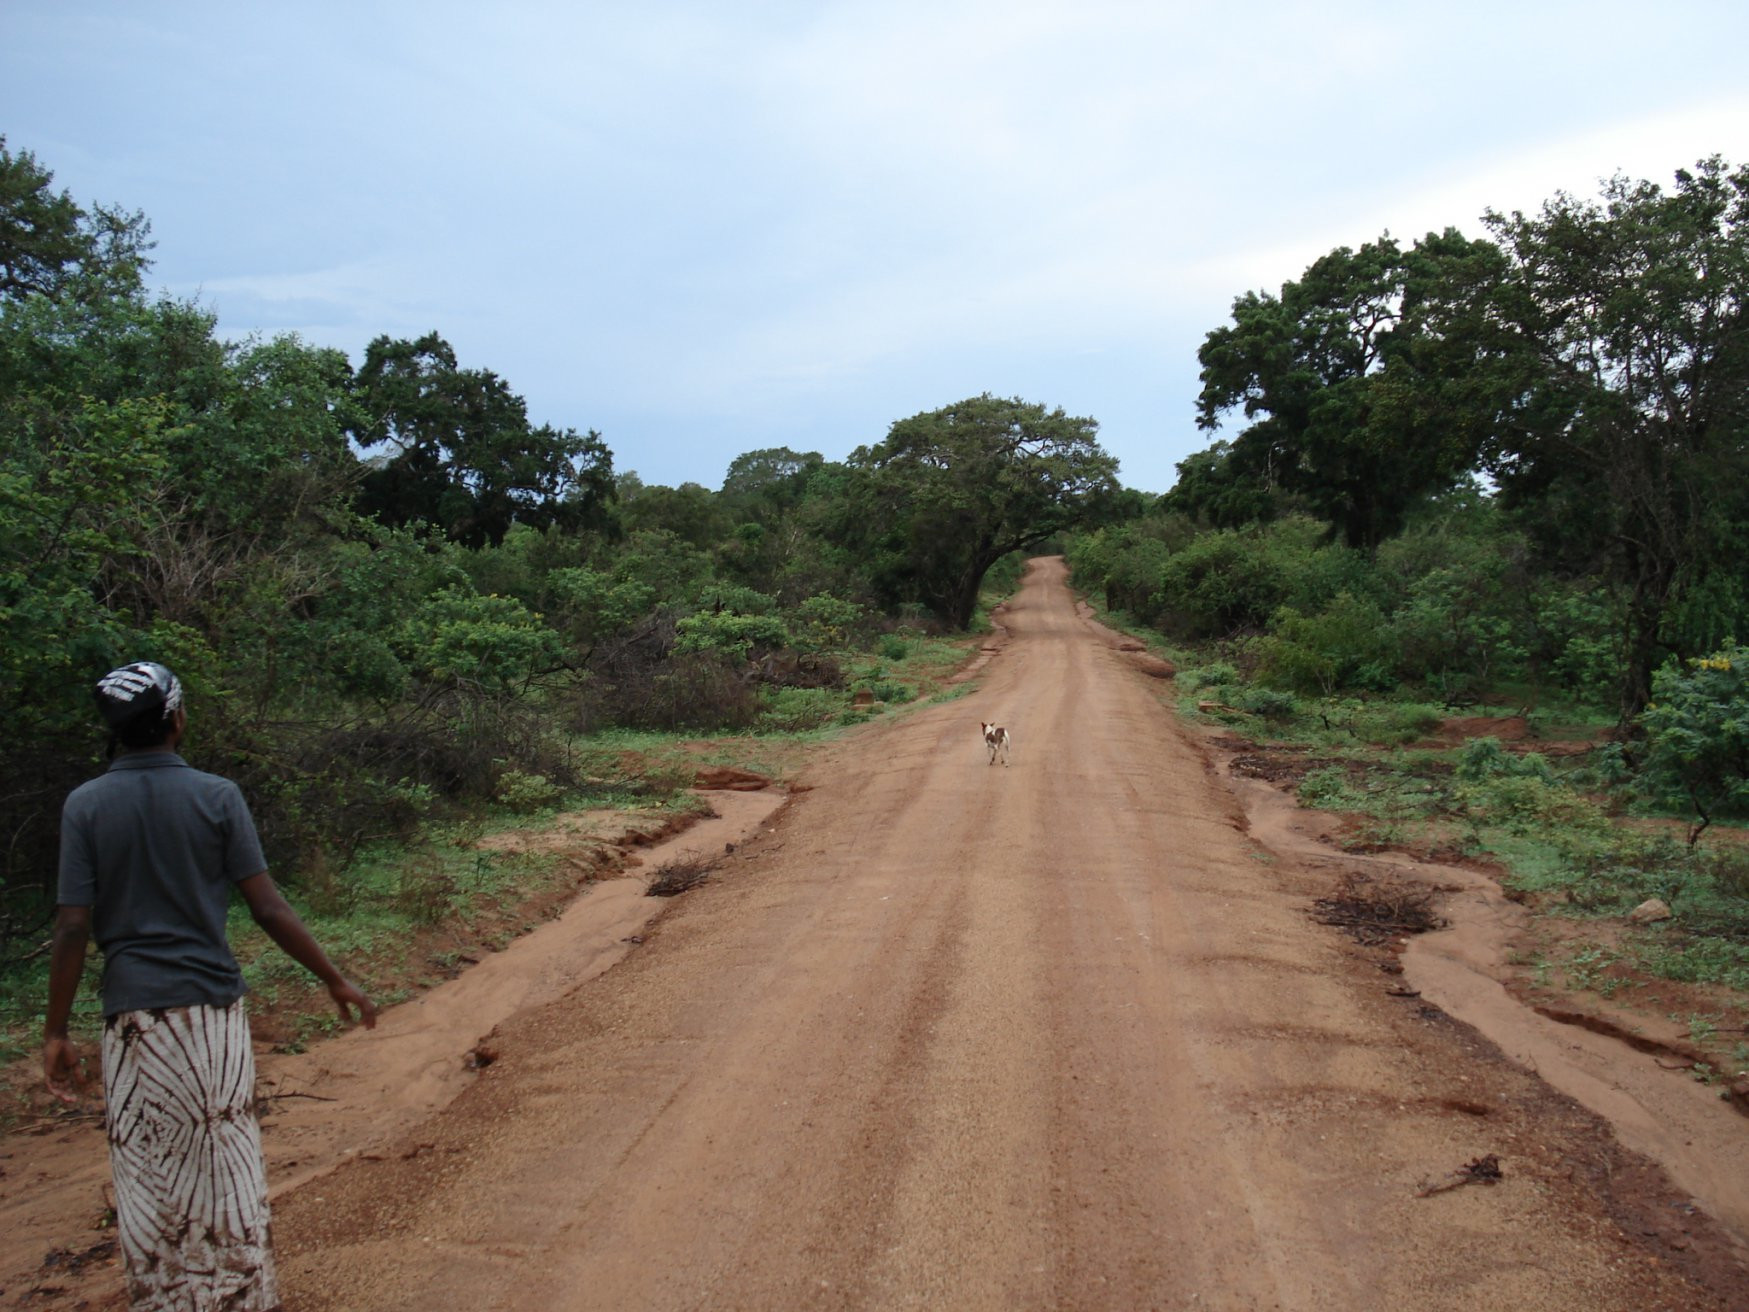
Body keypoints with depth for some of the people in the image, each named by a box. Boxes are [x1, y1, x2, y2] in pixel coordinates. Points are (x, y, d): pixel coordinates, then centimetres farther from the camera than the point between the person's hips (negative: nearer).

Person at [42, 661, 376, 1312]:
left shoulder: (85, 805, -2)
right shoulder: (216, 795, -5)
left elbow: (73, 926, -5)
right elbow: (268, 908, -7)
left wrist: (55, 1031, 3)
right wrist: (336, 980, 1)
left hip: (132, 1014, 1)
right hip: (213, 1008, -1)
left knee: (146, 1168, 12)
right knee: (226, 1161, 9)